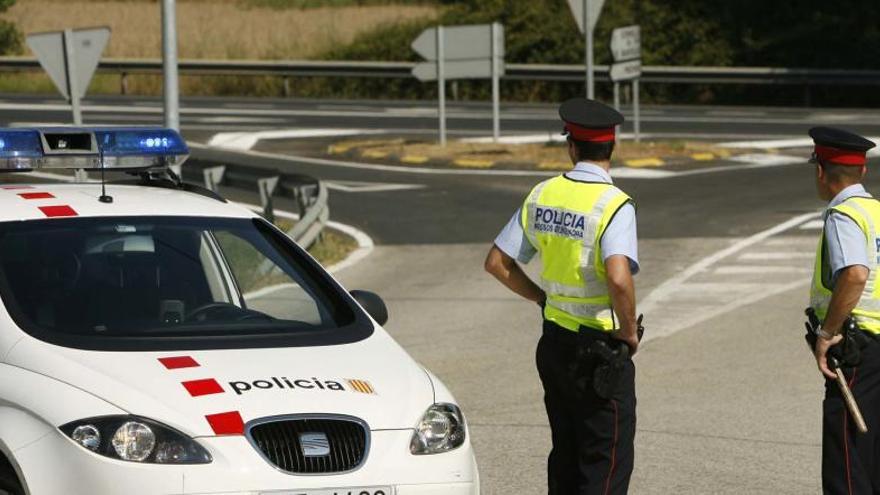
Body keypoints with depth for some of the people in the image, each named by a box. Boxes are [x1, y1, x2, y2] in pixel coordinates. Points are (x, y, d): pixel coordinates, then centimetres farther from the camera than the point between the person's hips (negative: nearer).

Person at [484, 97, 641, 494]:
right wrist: (629, 331, -17)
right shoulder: (613, 205, -18)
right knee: (606, 462, 0)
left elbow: (497, 262, 6)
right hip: (601, 347, -7)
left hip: (554, 340, 7)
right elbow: (619, 278, -32)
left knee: (565, 455, 18)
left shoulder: (542, 195, 2)